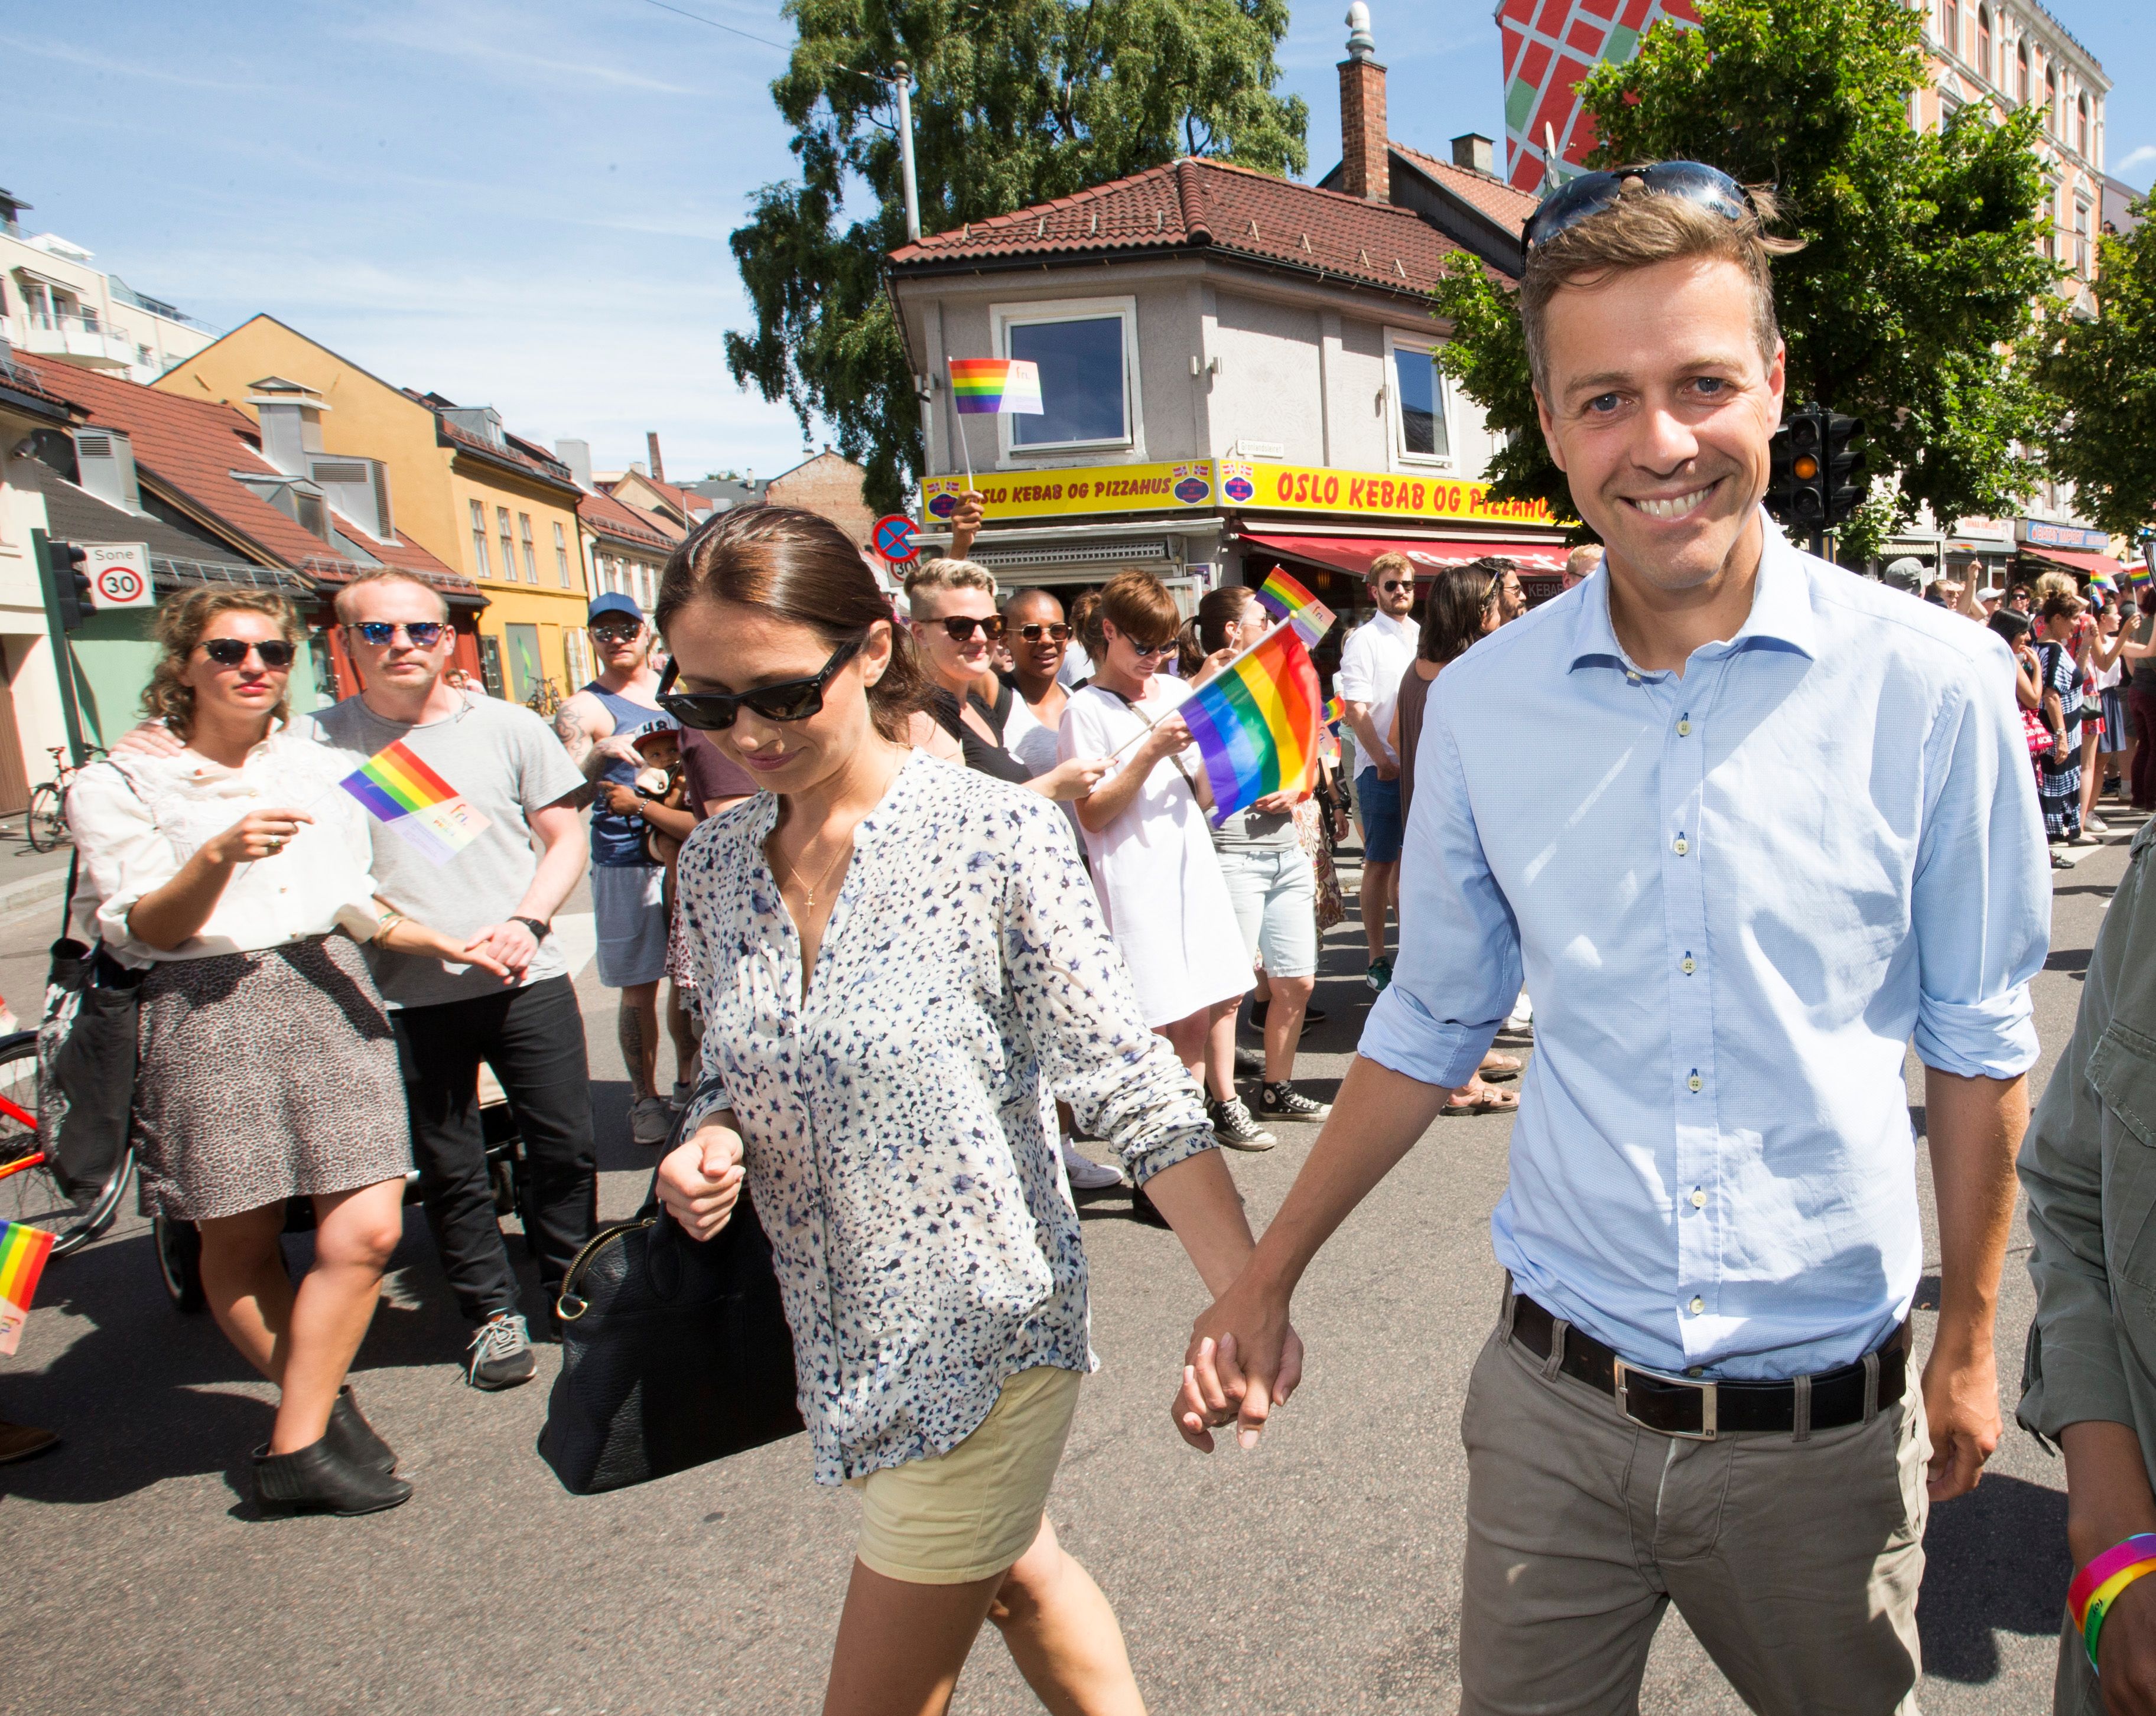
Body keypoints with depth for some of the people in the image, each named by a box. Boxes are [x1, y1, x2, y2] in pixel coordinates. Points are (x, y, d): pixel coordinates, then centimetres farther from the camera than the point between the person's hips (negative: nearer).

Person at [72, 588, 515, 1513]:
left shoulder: (326, 770, 13)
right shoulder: (121, 785, 3)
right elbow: (143, 932, -4)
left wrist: (445, 943, 3)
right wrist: (220, 856, -21)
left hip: (328, 995, 2)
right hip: (207, 1013, -2)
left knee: (369, 1227, -8)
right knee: (238, 1239, 5)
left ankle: (297, 1444, 7)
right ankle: (318, 1404, 26)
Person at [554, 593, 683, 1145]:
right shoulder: (584, 710, -2)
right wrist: (599, 753, -32)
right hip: (626, 864, -4)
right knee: (638, 989, 1)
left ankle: (689, 1081, 26)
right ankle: (645, 1097, 14)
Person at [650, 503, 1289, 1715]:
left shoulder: (997, 834, -18)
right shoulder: (717, 862, -1)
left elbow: (1132, 1085, -19)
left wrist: (1250, 1296, -27)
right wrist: (710, 1144, -9)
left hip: (981, 1341, -6)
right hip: (836, 1335, 6)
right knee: (1014, 1574, 28)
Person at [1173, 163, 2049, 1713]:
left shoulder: (1932, 686, -11)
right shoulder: (1480, 708, -6)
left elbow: (1977, 1042, 0)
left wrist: (1971, 1337, 7)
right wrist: (1271, 1277, 6)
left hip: (1824, 1423, 0)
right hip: (1554, 1405, 1)